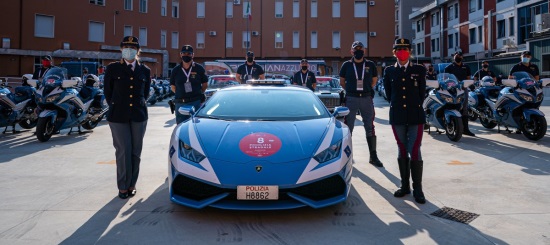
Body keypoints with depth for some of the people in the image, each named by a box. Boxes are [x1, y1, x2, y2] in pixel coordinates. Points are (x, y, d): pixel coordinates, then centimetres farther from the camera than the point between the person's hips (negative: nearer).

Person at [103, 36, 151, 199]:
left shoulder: (145, 71, 8)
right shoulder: (113, 68, 2)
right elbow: (108, 92, 9)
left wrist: (138, 105, 13)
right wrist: (115, 108, 10)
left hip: (139, 115, 2)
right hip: (118, 116, -2)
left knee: (135, 152, 6)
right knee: (123, 152, -3)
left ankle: (131, 184, 18)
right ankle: (123, 187, 10)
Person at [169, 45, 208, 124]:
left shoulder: (199, 68, 3)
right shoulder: (176, 70, 8)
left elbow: (205, 84, 11)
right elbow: (173, 86, 15)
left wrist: (198, 93, 6)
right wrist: (181, 94, 6)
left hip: (195, 103, -2)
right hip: (180, 103, 2)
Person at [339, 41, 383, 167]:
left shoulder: (370, 65, 6)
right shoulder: (347, 65, 3)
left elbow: (374, 81, 17)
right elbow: (342, 82, 12)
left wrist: (366, 90, 11)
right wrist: (351, 90, 9)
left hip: (367, 99, 1)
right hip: (351, 99, -1)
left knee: (370, 128, 6)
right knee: (348, 128, 4)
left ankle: (373, 156, 14)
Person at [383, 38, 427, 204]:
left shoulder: (419, 70, 4)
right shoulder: (389, 71, 8)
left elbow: (422, 92, 8)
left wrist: (415, 107, 10)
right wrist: (397, 106, 11)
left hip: (415, 116, -2)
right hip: (397, 117, 2)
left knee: (415, 152, -6)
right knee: (402, 152, 9)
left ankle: (417, 189, 3)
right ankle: (405, 186, 19)